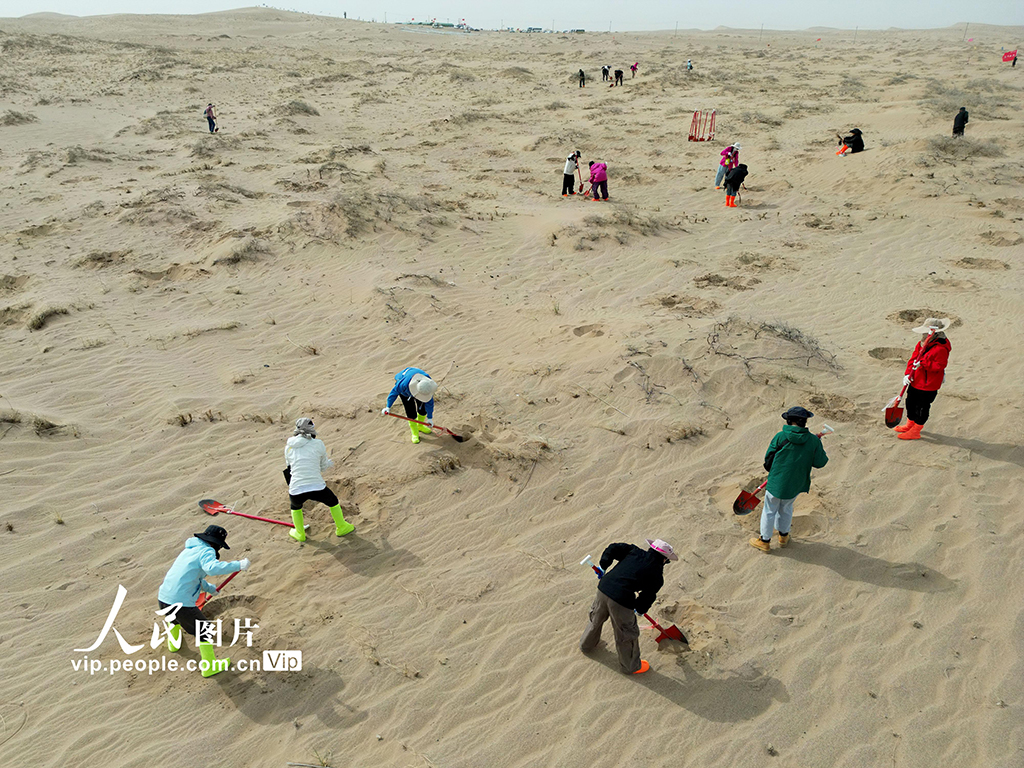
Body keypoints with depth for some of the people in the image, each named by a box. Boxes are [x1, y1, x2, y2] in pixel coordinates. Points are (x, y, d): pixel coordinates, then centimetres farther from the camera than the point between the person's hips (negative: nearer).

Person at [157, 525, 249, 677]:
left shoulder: (189, 549, 17)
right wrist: (238, 565, -25)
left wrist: (209, 588, 43)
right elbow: (212, 568, -32)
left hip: (163, 598, 8)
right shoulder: (206, 551, -10)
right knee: (204, 632, 10)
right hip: (182, 604, -8)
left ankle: (173, 643, 65)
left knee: (174, 618, 41)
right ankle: (209, 667, 22)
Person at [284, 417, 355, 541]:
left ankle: (299, 534, 48)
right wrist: (330, 463, 39)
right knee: (333, 501, 31)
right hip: (318, 489, -2)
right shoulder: (318, 444, 3)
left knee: (295, 505, 38)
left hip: (296, 491, 2)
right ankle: (341, 528, 46)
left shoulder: (289, 447, 9)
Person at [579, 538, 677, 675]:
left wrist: (603, 566, 21)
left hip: (603, 588, 6)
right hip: (621, 601, -5)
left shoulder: (635, 552, 10)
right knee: (627, 634, 18)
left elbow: (613, 548, 8)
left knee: (596, 618, 32)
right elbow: (648, 596, 3)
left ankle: (587, 644, 58)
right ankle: (631, 666, 39)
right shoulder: (657, 576, 0)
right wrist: (640, 609, 24)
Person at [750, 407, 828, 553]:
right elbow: (820, 463, -2)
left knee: (769, 510, 13)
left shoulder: (780, 437, -15)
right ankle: (783, 536, 42)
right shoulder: (813, 441, -10)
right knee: (786, 508, 27)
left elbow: (768, 459, -6)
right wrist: (819, 446, 14)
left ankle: (765, 541, 25)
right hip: (796, 485, 3)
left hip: (776, 482, -3)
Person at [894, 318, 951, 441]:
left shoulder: (941, 349, -22)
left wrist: (923, 364, -32)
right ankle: (910, 424, 42)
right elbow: (913, 359, 7)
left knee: (922, 407, 4)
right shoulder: (921, 344, 5)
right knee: (911, 402, 22)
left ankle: (915, 431, 16)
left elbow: (939, 366, -23)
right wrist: (907, 374, -4)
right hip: (915, 381, 9)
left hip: (929, 385, -9)